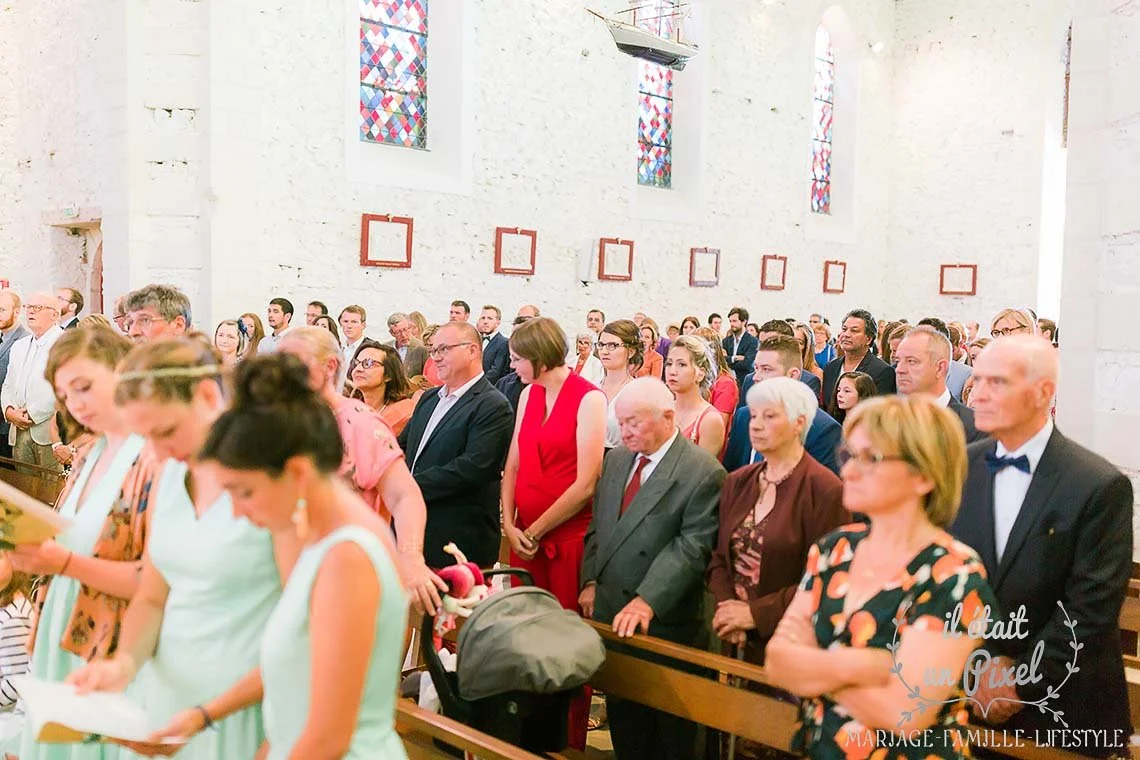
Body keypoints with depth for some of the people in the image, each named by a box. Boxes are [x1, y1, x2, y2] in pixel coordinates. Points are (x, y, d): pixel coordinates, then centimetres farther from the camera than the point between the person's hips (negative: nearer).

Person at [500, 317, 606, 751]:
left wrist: (536, 530, -8)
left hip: (569, 537, -5)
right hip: (524, 538, 6)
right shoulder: (528, 394, 10)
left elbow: (586, 484, -13)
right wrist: (510, 526, 0)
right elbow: (513, 465, 12)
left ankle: (570, 742, 19)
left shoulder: (589, 399, -10)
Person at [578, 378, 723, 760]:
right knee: (622, 723, 18)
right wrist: (590, 581, 5)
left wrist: (646, 602, -26)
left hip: (663, 624, -6)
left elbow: (691, 548, -20)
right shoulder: (617, 458, 8)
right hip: (611, 614, 6)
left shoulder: (703, 472, -15)